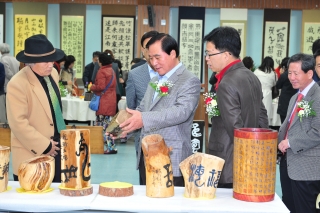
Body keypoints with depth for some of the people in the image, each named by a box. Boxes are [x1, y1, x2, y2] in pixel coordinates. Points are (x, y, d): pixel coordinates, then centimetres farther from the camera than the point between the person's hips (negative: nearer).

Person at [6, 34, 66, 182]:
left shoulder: (53, 73, 4)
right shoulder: (17, 84, -20)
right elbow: (19, 124, -21)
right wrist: (44, 146, -16)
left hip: (56, 146, 7)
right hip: (33, 154, -7)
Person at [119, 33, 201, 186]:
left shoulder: (190, 81, -8)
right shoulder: (155, 80, 18)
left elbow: (182, 111, -23)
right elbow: (142, 109, 21)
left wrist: (144, 119, -33)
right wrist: (124, 126, 0)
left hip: (171, 160, -7)